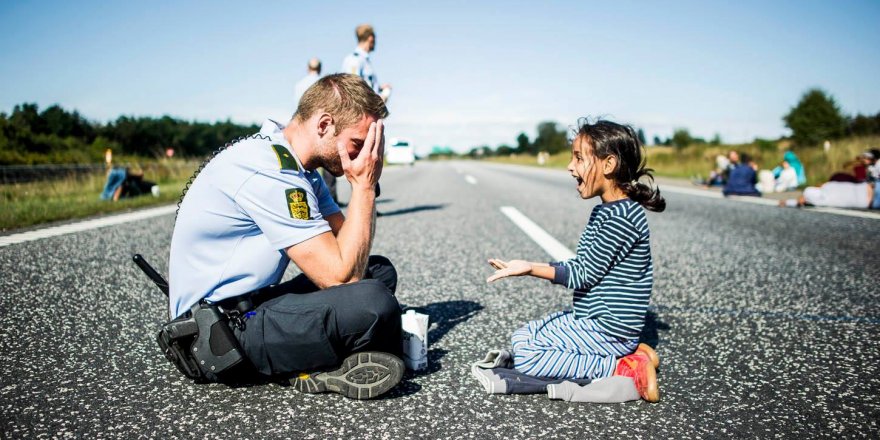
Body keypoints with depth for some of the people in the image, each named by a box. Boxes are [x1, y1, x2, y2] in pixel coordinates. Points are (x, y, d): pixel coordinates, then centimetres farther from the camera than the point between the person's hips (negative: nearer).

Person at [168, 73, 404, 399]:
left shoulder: (296, 166, 9)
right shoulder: (269, 173, -22)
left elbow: (349, 248, 7)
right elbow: (340, 275, -23)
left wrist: (365, 185, -6)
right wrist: (364, 186, -15)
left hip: (253, 304, 11)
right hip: (220, 331, -11)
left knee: (380, 271, 11)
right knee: (372, 303, -32)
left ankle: (317, 364, -7)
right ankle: (320, 366, -3)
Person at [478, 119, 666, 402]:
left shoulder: (621, 217, -22)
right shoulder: (607, 211, 10)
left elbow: (584, 275, -19)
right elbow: (581, 265, 10)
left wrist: (531, 269, -21)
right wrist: (532, 267, 2)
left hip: (608, 328, -10)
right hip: (594, 320, 10)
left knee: (526, 356, -15)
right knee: (524, 335, 18)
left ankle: (625, 371, -8)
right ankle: (629, 353, 10)